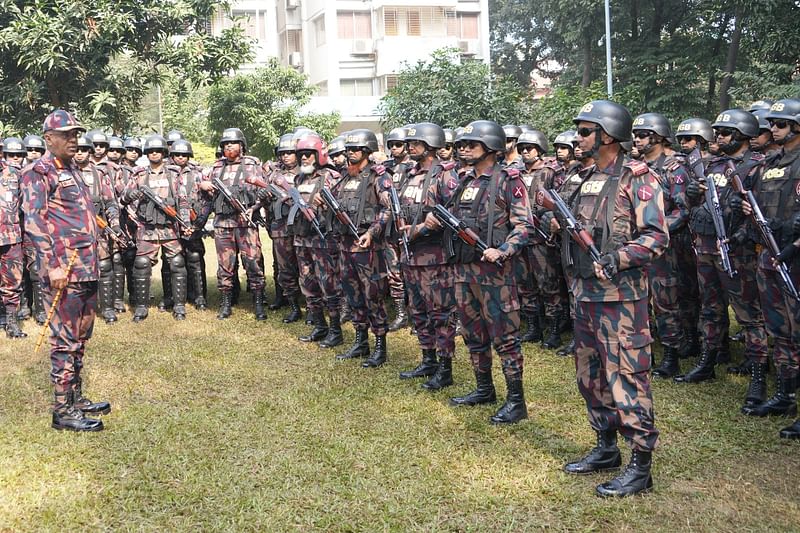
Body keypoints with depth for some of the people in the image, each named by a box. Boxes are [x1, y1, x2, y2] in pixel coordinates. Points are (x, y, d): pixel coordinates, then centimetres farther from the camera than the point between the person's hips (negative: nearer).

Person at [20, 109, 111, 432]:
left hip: (87, 267, 9)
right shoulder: (38, 172, -8)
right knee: (65, 340, -4)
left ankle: (76, 397, 26)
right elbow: (34, 221, -16)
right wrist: (54, 266, -22)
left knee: (81, 336, 15)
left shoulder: (72, 170, 18)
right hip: (63, 269, -9)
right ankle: (63, 410, 2)